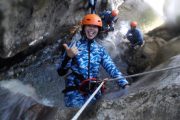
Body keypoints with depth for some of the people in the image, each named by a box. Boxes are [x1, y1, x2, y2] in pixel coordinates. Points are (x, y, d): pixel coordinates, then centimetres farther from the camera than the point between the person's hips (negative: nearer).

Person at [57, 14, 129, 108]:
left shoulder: (100, 49, 9)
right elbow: (61, 72, -5)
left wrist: (125, 84, -16)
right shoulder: (74, 45, 0)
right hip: (74, 90, -3)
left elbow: (112, 69, 0)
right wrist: (68, 57, -25)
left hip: (93, 91, 3)